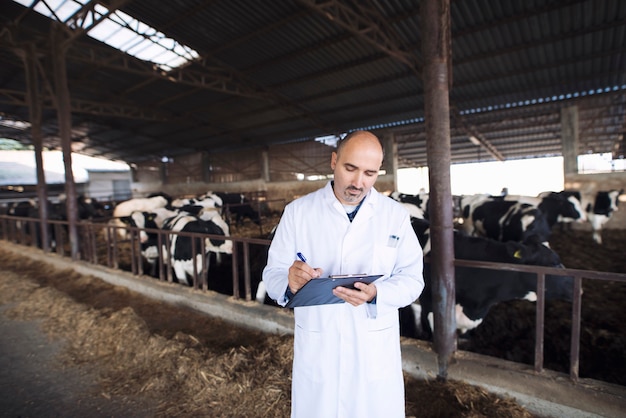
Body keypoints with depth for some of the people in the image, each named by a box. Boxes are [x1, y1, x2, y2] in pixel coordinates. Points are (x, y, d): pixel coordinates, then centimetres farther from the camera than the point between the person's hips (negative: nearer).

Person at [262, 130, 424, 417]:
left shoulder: (396, 215, -5)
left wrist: (375, 294, -23)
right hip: (315, 349, 0)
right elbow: (272, 273, -5)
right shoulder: (297, 211, -7)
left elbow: (411, 279, -3)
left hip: (375, 349, 1)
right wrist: (290, 282, -28)